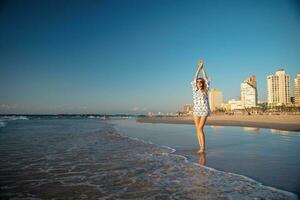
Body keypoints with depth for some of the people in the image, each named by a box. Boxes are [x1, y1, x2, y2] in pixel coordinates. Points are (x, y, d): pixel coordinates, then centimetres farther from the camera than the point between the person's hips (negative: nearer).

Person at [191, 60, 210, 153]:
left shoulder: (205, 90, 5)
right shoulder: (195, 90, 8)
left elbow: (206, 79, 2)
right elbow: (194, 79, 4)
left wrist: (203, 68, 5)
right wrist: (199, 68, 5)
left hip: (204, 111, -3)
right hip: (196, 111, 3)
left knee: (200, 128, -14)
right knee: (198, 129, 3)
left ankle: (203, 147, -8)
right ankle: (201, 147, 10)